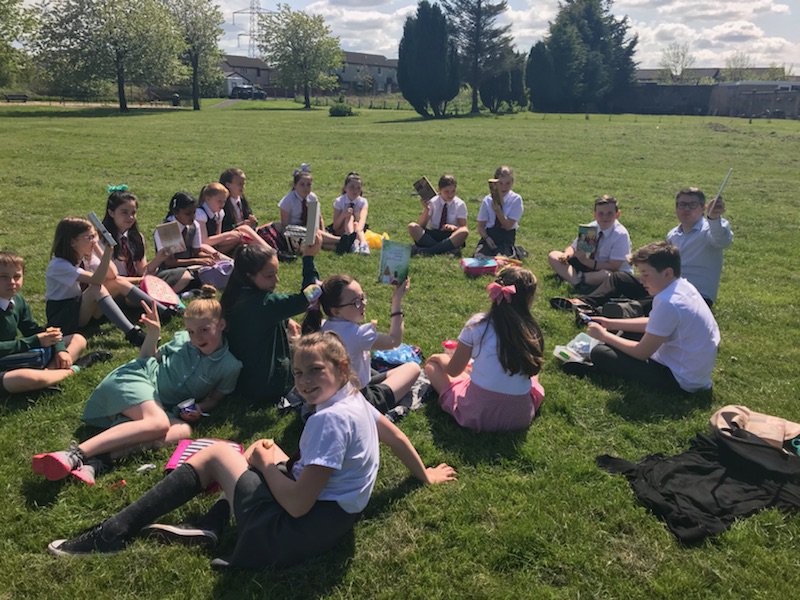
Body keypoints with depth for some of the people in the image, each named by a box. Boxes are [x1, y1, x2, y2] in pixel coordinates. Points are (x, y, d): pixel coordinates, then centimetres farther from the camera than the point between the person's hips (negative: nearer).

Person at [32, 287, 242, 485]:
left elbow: (215, 396, 12)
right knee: (158, 423, -35)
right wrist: (153, 334, -4)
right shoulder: (182, 340, 2)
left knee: (184, 430, -33)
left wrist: (199, 409, -9)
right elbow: (147, 359, 14)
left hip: (163, 407, 2)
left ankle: (96, 459, -40)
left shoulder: (231, 366, -1)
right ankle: (77, 453, -40)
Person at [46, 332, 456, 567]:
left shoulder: (331, 419, -24)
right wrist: (425, 476, 35)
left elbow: (298, 504, -25)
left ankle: (114, 533, 7)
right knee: (260, 452, 24)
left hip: (295, 534, -9)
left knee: (216, 454, 4)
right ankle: (210, 528, 8)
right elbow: (396, 438, 18)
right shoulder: (355, 398, 2)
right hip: (334, 516, 9)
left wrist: (267, 464, -8)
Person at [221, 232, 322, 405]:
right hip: (265, 386, -9)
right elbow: (304, 299, -38)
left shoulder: (237, 295, -4)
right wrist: (309, 258, -37)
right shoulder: (262, 303, -33)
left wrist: (286, 321, 11)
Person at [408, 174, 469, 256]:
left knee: (464, 232, -34)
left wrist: (454, 227, -26)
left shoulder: (460, 204, 1)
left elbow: (463, 227, -4)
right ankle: (445, 248, -30)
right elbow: (421, 225, -5)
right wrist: (426, 209, -21)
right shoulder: (432, 202, 1)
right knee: (412, 227, -25)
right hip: (431, 235, 0)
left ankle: (425, 251, -33)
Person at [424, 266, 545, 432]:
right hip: (520, 417, 3)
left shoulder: (478, 324, -10)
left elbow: (453, 370, -1)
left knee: (432, 365, 15)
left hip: (476, 414, -3)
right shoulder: (532, 331, -4)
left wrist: (440, 358, 21)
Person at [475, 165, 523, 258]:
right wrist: (487, 238, -16)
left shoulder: (516, 199, -4)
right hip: (489, 235, 2)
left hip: (506, 239, -2)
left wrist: (498, 210, -23)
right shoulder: (487, 200, 2)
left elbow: (508, 226, -10)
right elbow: (481, 226, 4)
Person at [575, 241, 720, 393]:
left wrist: (604, 335, -7)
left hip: (682, 380, -10)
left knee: (599, 353, -7)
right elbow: (652, 324, 14)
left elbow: (642, 353, -18)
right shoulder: (683, 285, 0)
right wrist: (611, 324, 10)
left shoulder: (667, 303, -28)